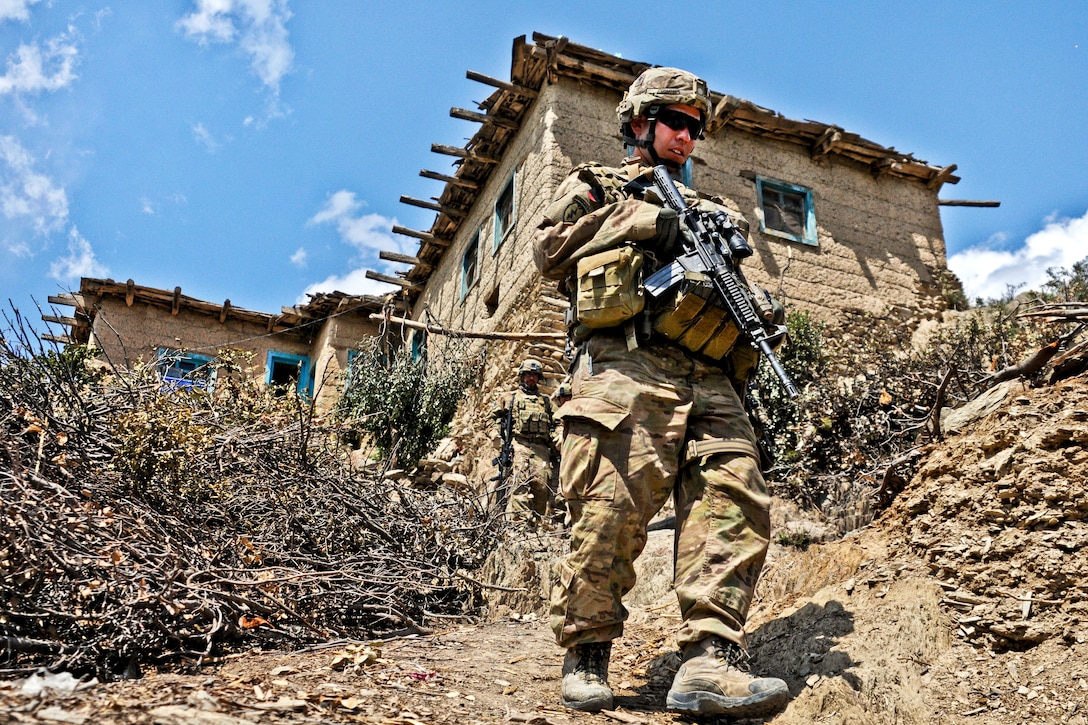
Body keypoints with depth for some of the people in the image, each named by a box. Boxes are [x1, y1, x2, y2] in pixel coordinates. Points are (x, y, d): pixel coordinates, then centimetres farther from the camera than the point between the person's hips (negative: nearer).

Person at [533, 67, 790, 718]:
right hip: (625, 369, -5)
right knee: (613, 510, -13)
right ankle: (585, 657, 4)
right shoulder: (593, 186, 23)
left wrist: (759, 304, 5)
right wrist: (641, 221, -1)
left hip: (708, 377, 5)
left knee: (738, 498, -13)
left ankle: (711, 661, -14)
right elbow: (549, 249, 6)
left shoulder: (703, 209, 36)